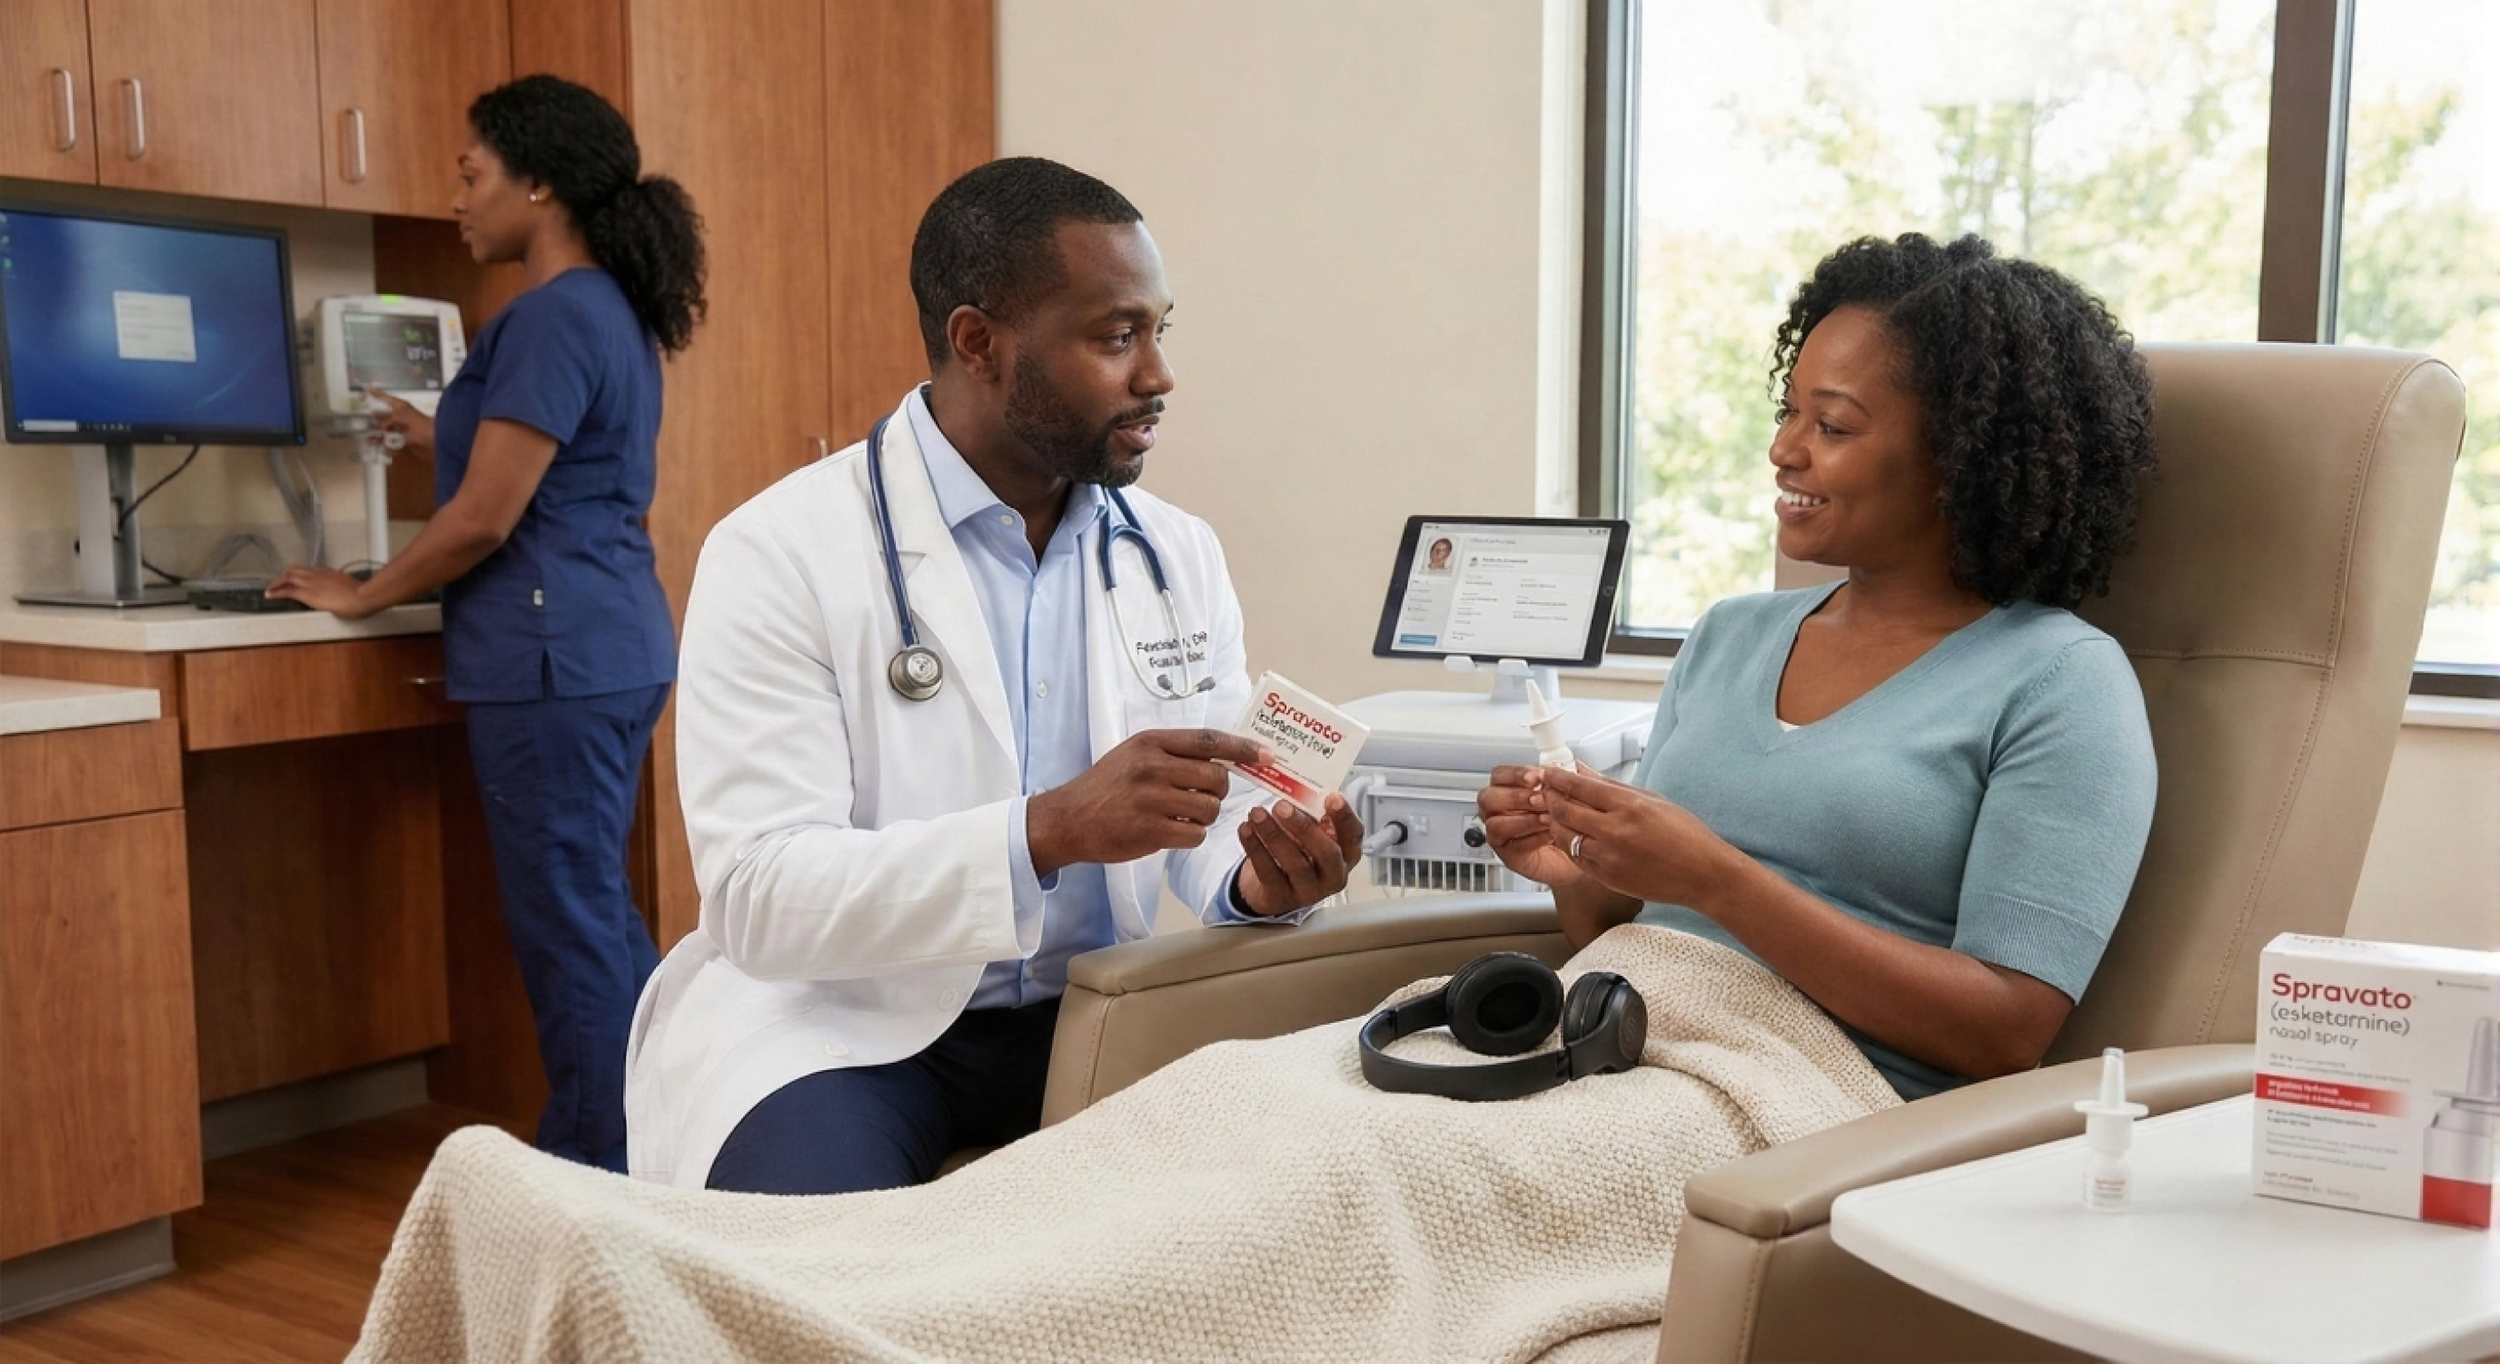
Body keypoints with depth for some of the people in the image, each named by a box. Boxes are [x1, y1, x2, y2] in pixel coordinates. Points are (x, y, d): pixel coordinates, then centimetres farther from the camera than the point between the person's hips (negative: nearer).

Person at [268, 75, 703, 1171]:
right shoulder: (610, 310, 16)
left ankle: (598, 1183, 9)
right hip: (606, 642, 10)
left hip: (554, 654, -10)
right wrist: (451, 441, 30)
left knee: (570, 923, -1)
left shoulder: (553, 316, -14)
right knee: (594, 914, 16)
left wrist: (362, 597, -2)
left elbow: (485, 520, -15)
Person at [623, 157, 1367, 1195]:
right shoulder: (779, 555, -12)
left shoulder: (1181, 555, 6)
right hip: (836, 1021, -4)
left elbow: (1213, 818, 9)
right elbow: (761, 896, -20)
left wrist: (1255, 878, -16)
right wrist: (1050, 831, -32)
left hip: (1090, 1017, 5)